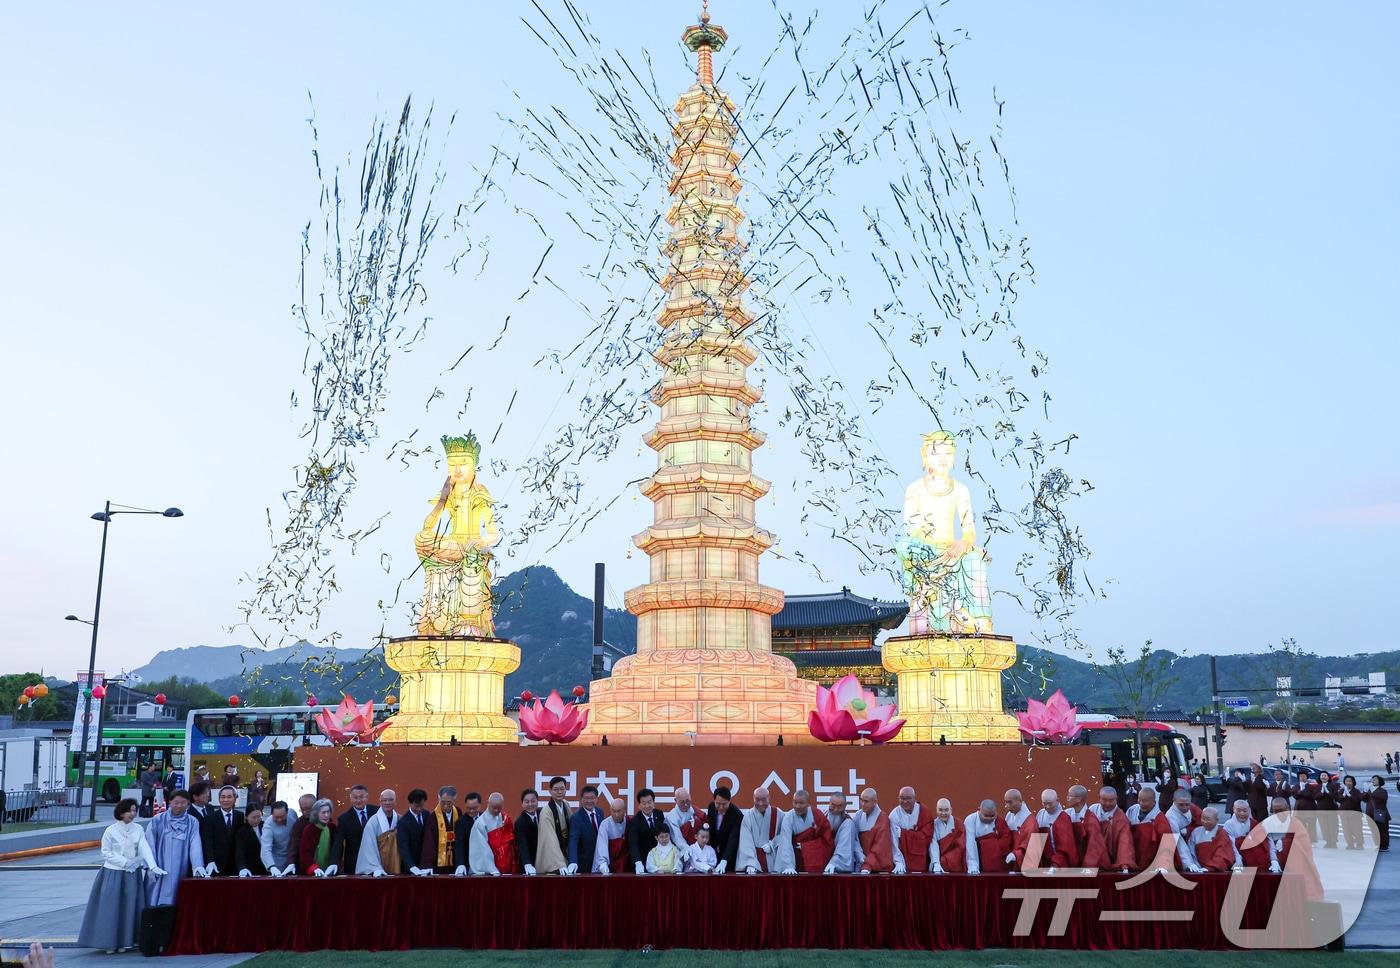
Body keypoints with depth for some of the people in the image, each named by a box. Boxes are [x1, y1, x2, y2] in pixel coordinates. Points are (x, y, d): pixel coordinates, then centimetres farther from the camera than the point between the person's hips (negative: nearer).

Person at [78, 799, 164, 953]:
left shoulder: (138, 829, 0)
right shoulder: (110, 831, -6)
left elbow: (145, 848, -9)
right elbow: (106, 853, -5)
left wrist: (153, 866, -22)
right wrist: (126, 862, -14)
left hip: (132, 874, 2)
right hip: (112, 873, -2)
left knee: (129, 908, 3)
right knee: (110, 908, -3)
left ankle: (124, 941, 12)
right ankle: (109, 942, 6)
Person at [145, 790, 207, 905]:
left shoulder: (192, 823, 3)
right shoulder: (158, 820, 3)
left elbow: (195, 845, -8)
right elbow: (149, 844, -1)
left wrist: (198, 866, -22)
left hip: (180, 875, 0)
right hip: (158, 874, 0)